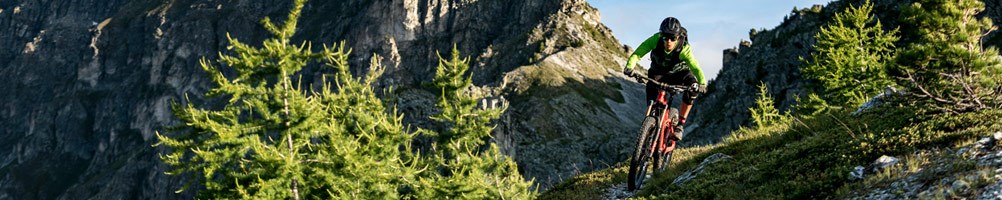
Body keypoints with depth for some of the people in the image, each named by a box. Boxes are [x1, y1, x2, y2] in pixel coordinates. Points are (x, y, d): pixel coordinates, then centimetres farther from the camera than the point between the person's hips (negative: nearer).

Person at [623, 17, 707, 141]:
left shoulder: (684, 48, -32)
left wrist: (702, 83, -56)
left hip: (678, 73, -1)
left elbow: (695, 67, -37)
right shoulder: (655, 40, -29)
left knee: (693, 84, -31)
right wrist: (629, 67, -52)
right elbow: (637, 54, -33)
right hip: (658, 73, 1)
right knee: (652, 103, -20)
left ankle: (680, 124, -19)